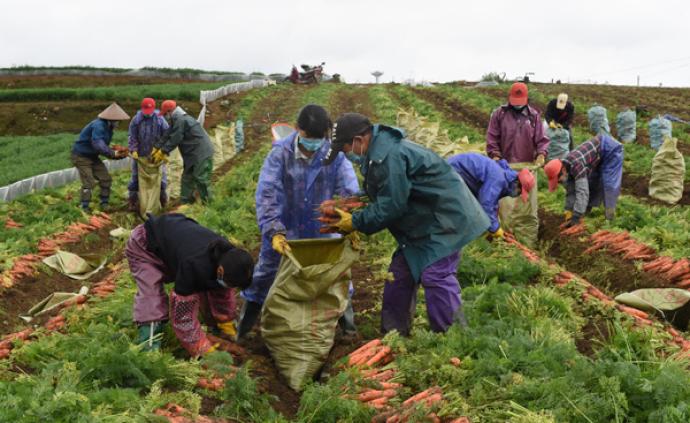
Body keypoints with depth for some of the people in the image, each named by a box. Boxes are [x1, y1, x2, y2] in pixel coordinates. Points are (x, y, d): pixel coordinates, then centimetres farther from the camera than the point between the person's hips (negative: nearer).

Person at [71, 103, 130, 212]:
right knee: (88, 183, -10)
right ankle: (85, 209, 2)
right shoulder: (98, 126, -27)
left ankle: (104, 205, 16)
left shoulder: (108, 128, 4)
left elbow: (105, 147, 4)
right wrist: (113, 153, -32)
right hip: (81, 157, -9)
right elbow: (98, 145, -39)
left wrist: (118, 154, -12)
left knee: (106, 179, 5)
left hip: (93, 157, 9)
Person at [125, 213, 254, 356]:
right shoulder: (194, 266, -46)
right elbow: (183, 315, -37)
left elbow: (224, 295, -4)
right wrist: (205, 351, -33)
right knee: (151, 294, -27)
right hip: (143, 246, -7)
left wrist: (227, 326, -1)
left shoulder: (228, 255, -24)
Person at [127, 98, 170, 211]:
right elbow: (132, 137, -4)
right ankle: (133, 201, 16)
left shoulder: (160, 119, -8)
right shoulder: (136, 120, -7)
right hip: (139, 154, 0)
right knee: (136, 176, 6)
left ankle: (162, 199, 23)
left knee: (162, 175, 7)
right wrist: (133, 150, -14)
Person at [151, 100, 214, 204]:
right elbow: (167, 136, 15)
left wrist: (162, 152, -9)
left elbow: (174, 140, -18)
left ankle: (206, 203, -3)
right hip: (193, 155, 11)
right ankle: (185, 202, 22)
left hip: (201, 155, -11)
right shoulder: (177, 120, 16)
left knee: (201, 181, -8)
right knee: (187, 178, 15)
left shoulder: (181, 120, -17)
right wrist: (156, 148, 7)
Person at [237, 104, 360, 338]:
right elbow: (266, 193, -24)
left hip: (322, 229, 1)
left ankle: (344, 309, 35)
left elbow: (350, 191, -18)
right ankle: (250, 308, 32)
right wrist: (274, 231, -34)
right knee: (267, 268, 11)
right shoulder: (281, 152, -20)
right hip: (285, 228, -1)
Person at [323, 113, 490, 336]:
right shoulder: (378, 151, 8)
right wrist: (347, 210, 2)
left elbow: (390, 207, -24)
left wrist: (355, 222, -12)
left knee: (436, 276, -15)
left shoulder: (389, 156, -27)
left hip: (444, 218, -11)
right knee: (400, 275, 11)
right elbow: (383, 199, 14)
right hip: (424, 221, 11)